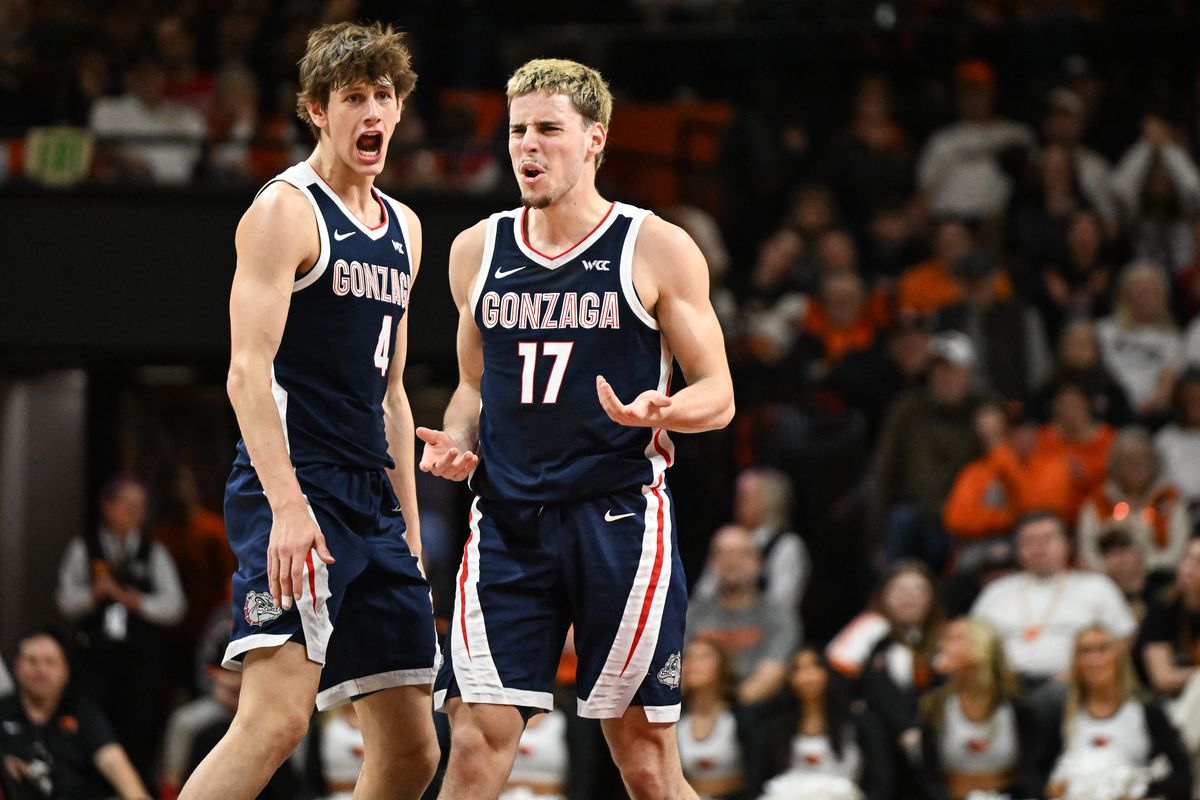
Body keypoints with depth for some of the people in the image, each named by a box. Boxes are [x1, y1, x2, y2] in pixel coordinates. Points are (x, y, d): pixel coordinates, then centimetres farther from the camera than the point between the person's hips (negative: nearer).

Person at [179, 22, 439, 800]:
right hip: (294, 490, -8)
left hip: (372, 501, 9)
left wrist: (409, 527, 21)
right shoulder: (286, 210, -6)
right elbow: (249, 369, -15)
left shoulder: (402, 229, 19)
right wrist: (286, 504, -26)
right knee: (278, 714, -23)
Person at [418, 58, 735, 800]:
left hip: (620, 518, -3)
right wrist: (458, 440, 2)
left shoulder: (657, 250, 0)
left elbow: (718, 395, 1)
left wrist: (661, 412, -21)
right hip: (508, 519, 3)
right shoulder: (477, 251, 11)